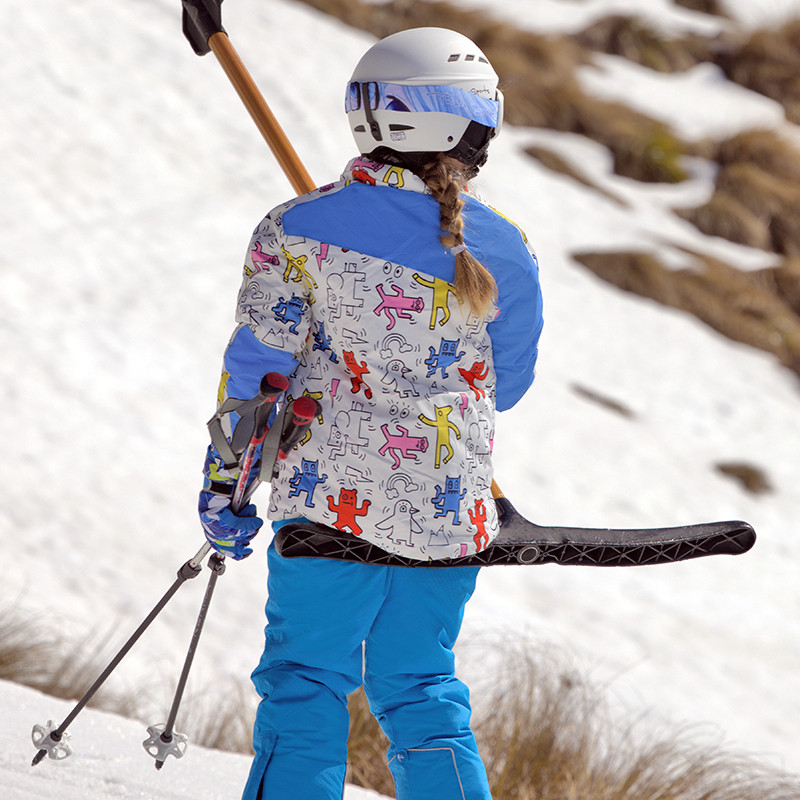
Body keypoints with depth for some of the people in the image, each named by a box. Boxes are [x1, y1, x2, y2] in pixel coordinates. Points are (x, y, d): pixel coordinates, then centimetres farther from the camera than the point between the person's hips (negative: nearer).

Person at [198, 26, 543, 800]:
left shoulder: (302, 229, -7)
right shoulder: (503, 251, 0)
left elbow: (257, 365, -5)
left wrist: (227, 479, 4)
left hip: (335, 496, -3)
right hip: (452, 511, 3)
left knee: (305, 680, 6)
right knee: (421, 687, 15)